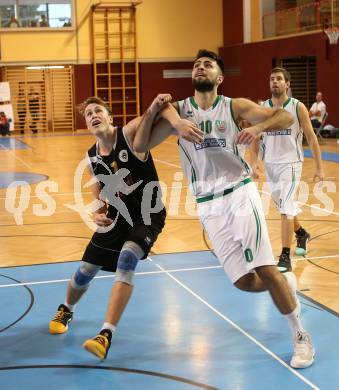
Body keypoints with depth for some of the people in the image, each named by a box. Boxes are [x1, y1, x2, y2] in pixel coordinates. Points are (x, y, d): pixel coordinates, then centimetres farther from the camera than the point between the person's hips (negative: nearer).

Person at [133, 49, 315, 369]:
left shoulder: (235, 107, 1)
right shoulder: (177, 111, 5)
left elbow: (286, 117, -7)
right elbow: (139, 146, -2)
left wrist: (259, 127, -26)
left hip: (239, 193, -2)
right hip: (208, 205, 2)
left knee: (265, 269, -10)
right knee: (244, 281, -1)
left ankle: (301, 336, 7)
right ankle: (286, 283, 32)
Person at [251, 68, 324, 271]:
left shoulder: (298, 107, -7)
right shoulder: (262, 108, 1)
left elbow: (311, 137, -3)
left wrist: (319, 167, -4)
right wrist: (254, 161, 2)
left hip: (291, 164, -4)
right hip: (270, 164, 5)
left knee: (286, 209, -15)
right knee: (285, 207, 18)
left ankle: (285, 257, -10)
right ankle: (302, 234, 46)